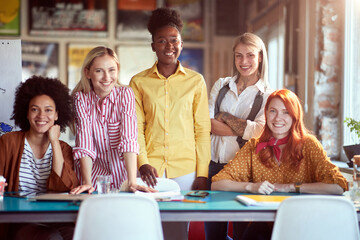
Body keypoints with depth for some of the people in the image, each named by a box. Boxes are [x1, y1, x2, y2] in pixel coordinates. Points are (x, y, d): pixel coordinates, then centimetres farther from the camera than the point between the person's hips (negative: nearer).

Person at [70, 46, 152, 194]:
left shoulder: (125, 94, -6)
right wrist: (87, 182, -23)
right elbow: (84, 143, -11)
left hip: (122, 175, 0)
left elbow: (129, 139, -16)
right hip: (94, 176, 0)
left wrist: (132, 182, -26)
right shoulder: (80, 98, -3)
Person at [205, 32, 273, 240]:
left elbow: (257, 131, -12)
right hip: (215, 166, 3)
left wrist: (223, 116, -5)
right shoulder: (221, 85, 11)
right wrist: (244, 129, -10)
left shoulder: (267, 95, 2)